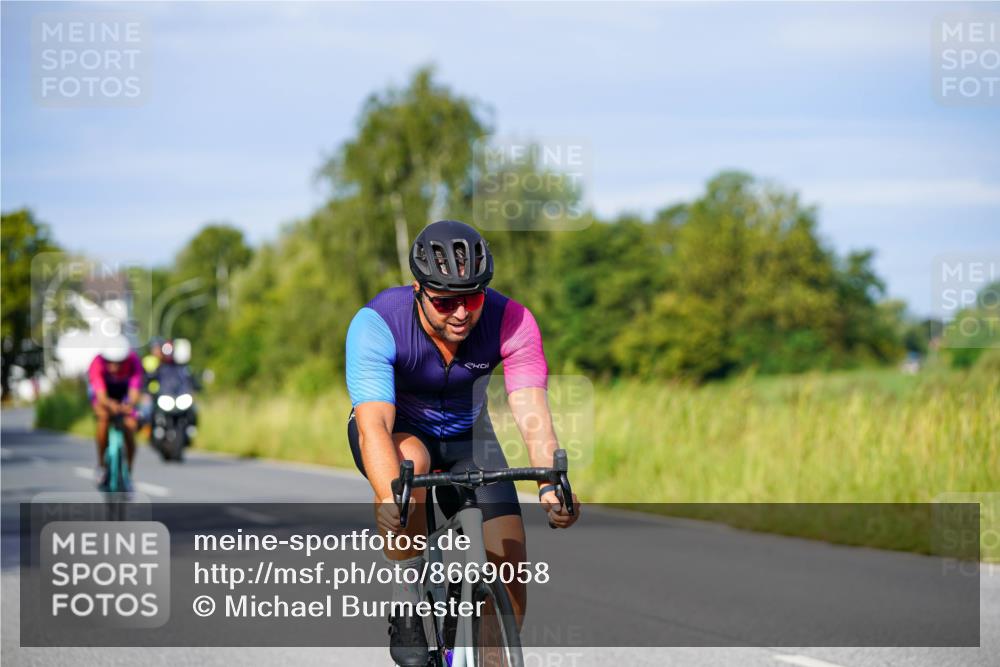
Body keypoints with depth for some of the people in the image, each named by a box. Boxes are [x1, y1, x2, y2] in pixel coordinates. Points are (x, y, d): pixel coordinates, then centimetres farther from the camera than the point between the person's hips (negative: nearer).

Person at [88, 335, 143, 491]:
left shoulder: (134, 362, -34)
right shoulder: (98, 363, -38)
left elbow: (135, 391, -44)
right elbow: (101, 396, -46)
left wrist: (129, 405, -66)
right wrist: (109, 404, -69)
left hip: (124, 392, 1)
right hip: (103, 391, -1)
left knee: (130, 426, -16)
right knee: (104, 416, -31)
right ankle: (101, 465, -16)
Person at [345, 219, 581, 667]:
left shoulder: (510, 322, -26)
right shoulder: (376, 324, -32)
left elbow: (533, 413, -36)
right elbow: (373, 425, -42)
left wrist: (551, 484, -55)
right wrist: (392, 498, -60)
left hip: (466, 436, 2)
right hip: (397, 430, -2)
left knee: (509, 566, -12)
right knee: (411, 461, -38)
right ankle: (407, 608, -22)